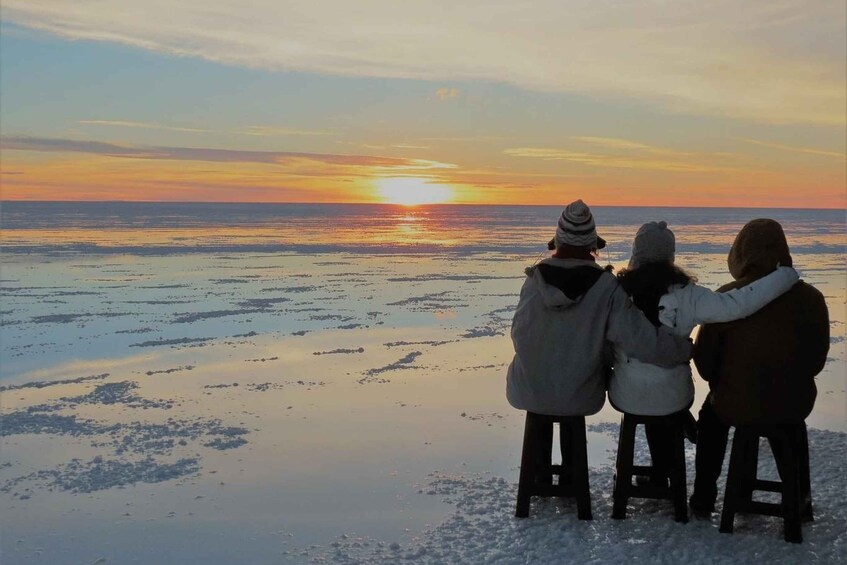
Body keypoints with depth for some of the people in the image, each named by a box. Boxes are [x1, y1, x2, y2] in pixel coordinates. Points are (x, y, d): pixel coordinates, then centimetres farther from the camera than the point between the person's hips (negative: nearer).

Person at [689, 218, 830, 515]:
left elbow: (705, 359, -8)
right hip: (795, 406, 2)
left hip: (736, 406, -2)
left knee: (711, 414, 32)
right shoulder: (811, 298, -10)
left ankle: (703, 499, 35)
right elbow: (817, 360, 2)